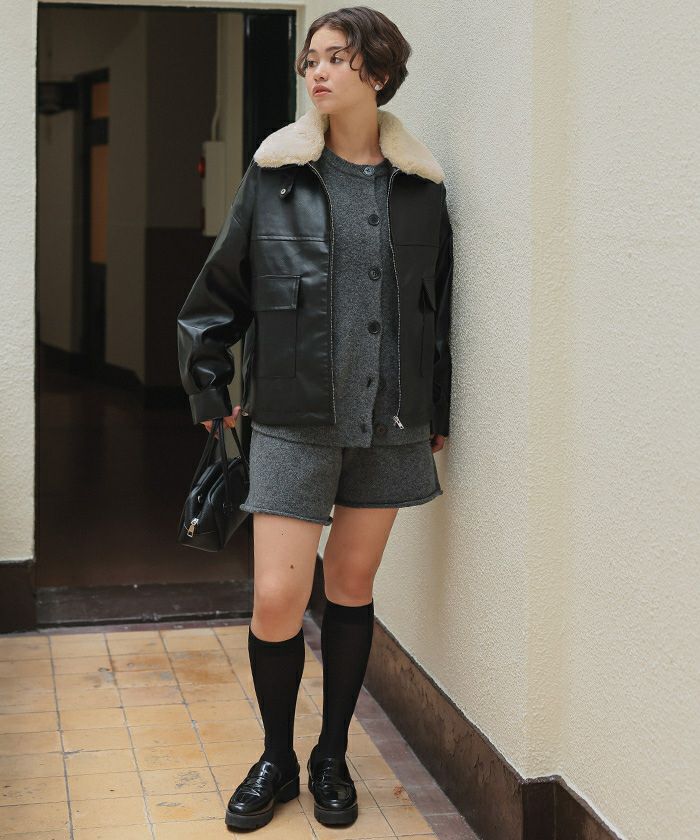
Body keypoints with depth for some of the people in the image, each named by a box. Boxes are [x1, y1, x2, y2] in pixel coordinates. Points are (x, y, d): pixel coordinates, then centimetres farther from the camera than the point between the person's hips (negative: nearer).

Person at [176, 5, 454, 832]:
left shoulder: (420, 185, 4)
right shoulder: (275, 174, -1)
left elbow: (440, 305, 11)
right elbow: (218, 289, 6)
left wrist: (437, 411, 10)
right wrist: (209, 388, 5)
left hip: (389, 422, 2)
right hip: (294, 421, -1)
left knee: (352, 589, 11)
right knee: (276, 602, -4)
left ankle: (332, 757, 28)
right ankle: (276, 758, 20)